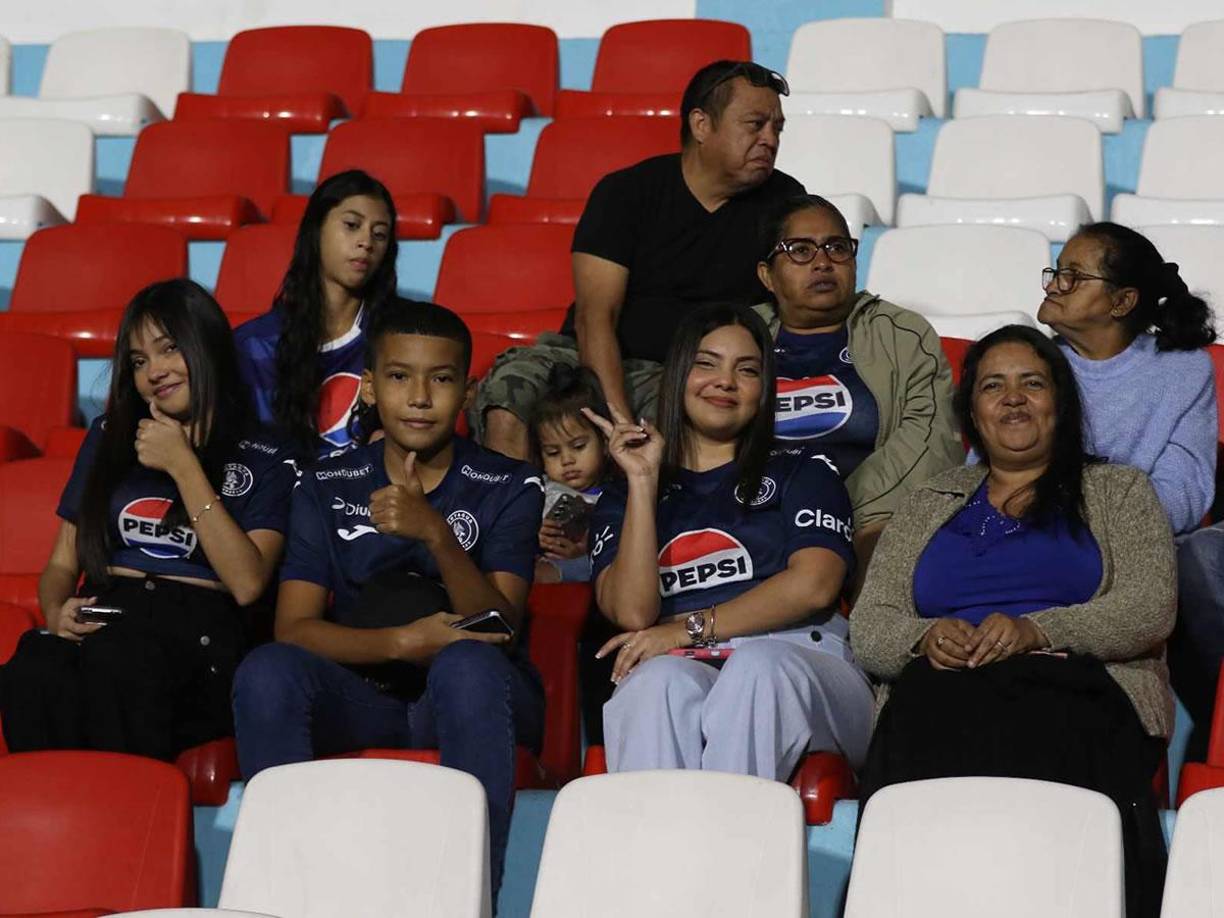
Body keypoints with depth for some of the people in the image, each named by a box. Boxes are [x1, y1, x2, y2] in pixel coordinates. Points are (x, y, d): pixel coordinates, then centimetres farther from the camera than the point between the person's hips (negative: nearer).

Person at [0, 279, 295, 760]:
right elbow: (62, 563, 23)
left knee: (115, 663, -41)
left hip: (199, 629, -3)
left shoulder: (263, 462, 13)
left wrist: (184, 467, 0)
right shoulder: (109, 437, 25)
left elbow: (247, 584, -3)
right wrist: (57, 612, -2)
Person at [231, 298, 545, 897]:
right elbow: (294, 628, -5)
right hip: (360, 697, 2)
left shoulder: (509, 487, 2)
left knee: (468, 663, -37)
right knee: (267, 670, -29)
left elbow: (498, 631, -12)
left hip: (470, 701, -2)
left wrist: (436, 533, -29)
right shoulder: (326, 488, 7)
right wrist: (403, 643, -22)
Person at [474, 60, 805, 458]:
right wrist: (620, 425, -26)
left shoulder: (782, 202, 5)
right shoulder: (624, 192, -3)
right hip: (595, 363, 0)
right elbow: (595, 317, -12)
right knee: (506, 410, -30)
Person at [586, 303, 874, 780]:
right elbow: (632, 614, 4)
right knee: (661, 679, -36)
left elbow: (813, 586, 1)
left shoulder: (804, 475, 22)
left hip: (798, 661, 0)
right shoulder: (620, 500, 24)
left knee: (757, 667, -37)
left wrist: (691, 629, -4)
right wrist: (642, 479, 6)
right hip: (682, 672, 1)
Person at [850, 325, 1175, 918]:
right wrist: (924, 638, -7)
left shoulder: (1117, 491, 21)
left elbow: (1151, 609, 4)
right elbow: (867, 629, 18)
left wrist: (1036, 631, -12)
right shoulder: (927, 505, 28)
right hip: (944, 690, 2)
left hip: (1077, 694, -2)